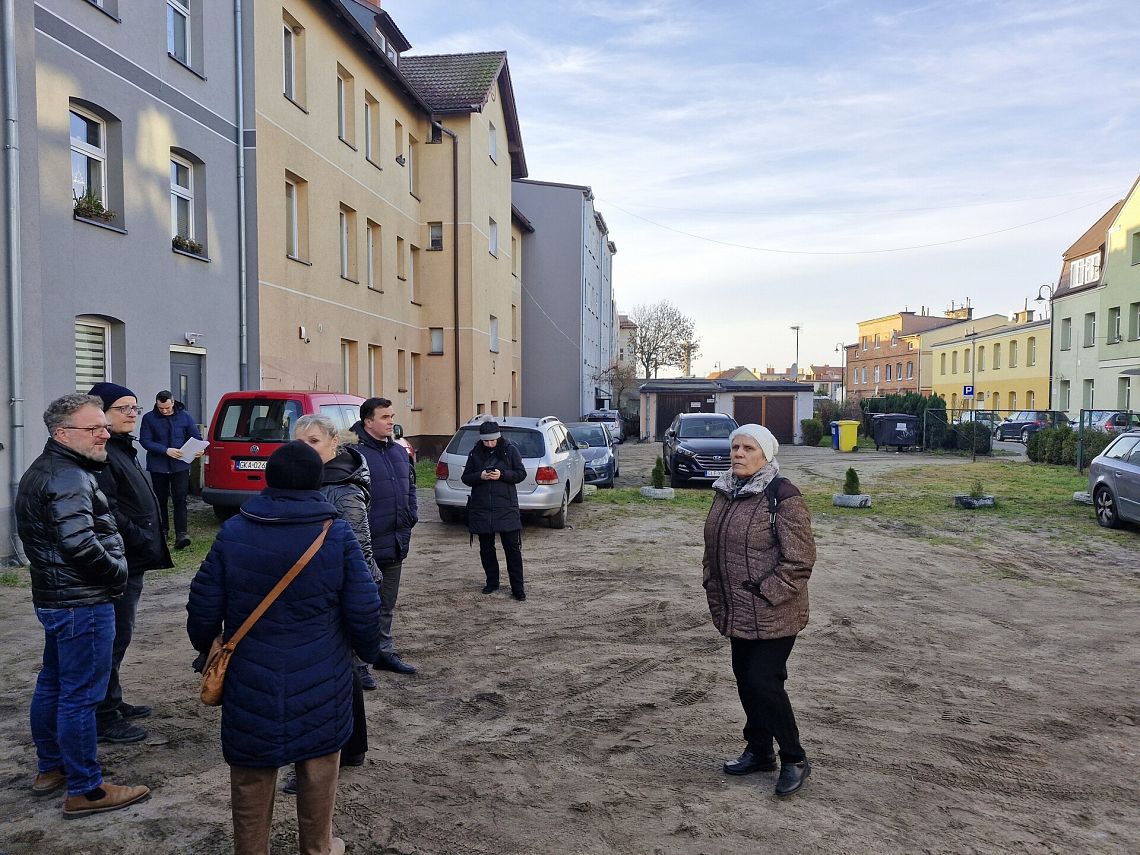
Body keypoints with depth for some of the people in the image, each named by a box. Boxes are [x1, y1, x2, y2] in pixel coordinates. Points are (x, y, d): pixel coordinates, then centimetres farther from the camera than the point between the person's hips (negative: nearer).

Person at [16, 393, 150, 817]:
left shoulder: (42, 471, 14)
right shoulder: (69, 478, -20)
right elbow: (79, 544, -29)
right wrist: (117, 571, -14)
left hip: (53, 597, 11)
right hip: (82, 602, -11)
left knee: (52, 684, 21)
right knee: (80, 696, -3)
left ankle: (49, 767, 37)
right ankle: (85, 791, 7)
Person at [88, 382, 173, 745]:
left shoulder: (123, 449, 16)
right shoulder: (102, 453, -17)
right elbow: (106, 511, -25)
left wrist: (147, 542, 16)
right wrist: (140, 538, -20)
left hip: (131, 561, 10)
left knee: (118, 634, 18)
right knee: (115, 636, -3)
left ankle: (113, 702, 30)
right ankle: (103, 718, 6)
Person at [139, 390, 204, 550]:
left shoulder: (185, 416, 3)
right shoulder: (149, 418, -1)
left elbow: (196, 437, 8)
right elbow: (145, 441, -7)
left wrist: (199, 450, -14)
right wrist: (166, 450, -20)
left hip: (180, 465, -1)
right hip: (158, 466, 1)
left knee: (180, 499, -10)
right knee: (160, 500, 12)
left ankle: (182, 533, -16)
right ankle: (162, 531, 25)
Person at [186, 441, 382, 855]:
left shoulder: (233, 531, -6)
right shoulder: (338, 534, -10)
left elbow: (203, 608, -2)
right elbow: (364, 612, -9)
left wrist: (208, 651, 19)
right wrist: (368, 651, 11)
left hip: (250, 680, 1)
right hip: (319, 681, 0)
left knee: (251, 777, 16)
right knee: (318, 768, 18)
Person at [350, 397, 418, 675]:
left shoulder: (399, 451, 12)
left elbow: (410, 486, 24)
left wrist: (411, 515, 13)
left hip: (395, 543, 8)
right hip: (367, 545, -8)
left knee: (386, 604, 19)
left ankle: (385, 651, 31)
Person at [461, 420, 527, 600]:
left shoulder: (510, 450, -2)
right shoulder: (475, 453, 5)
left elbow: (521, 474, -1)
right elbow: (466, 477, 8)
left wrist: (502, 475, -17)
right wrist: (480, 476, -13)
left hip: (506, 507, -3)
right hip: (481, 509, 3)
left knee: (512, 548, -3)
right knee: (486, 548, 11)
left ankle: (517, 587, 3)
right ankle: (492, 582, 26)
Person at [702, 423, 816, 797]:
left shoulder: (782, 496, -16)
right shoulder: (724, 493, 7)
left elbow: (799, 559, -17)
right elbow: (713, 550, 17)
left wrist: (763, 595, -18)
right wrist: (715, 595, 13)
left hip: (773, 615, -7)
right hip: (737, 613, 8)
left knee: (764, 682, -5)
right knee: (746, 680, 16)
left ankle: (794, 759, 16)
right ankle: (759, 751, 34)